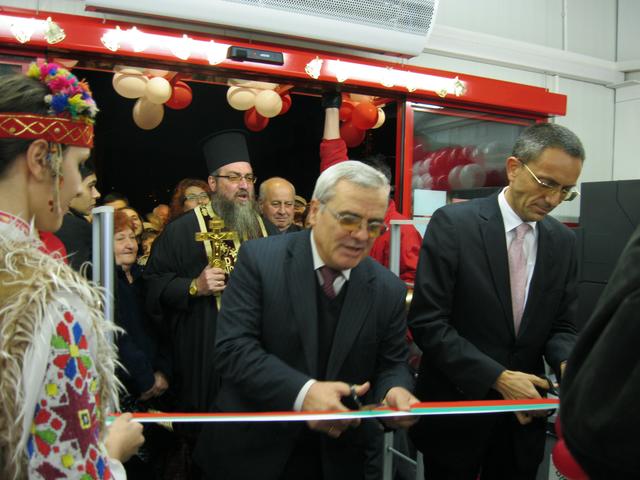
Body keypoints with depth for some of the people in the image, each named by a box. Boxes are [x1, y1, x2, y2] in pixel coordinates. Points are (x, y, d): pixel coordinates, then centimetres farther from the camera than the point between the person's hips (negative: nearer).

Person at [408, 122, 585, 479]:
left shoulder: (564, 241, 2)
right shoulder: (453, 223, -13)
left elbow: (561, 326, 7)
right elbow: (427, 322, -17)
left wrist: (567, 363, -15)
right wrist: (497, 377, -20)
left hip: (524, 416, 4)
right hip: (456, 413, -4)